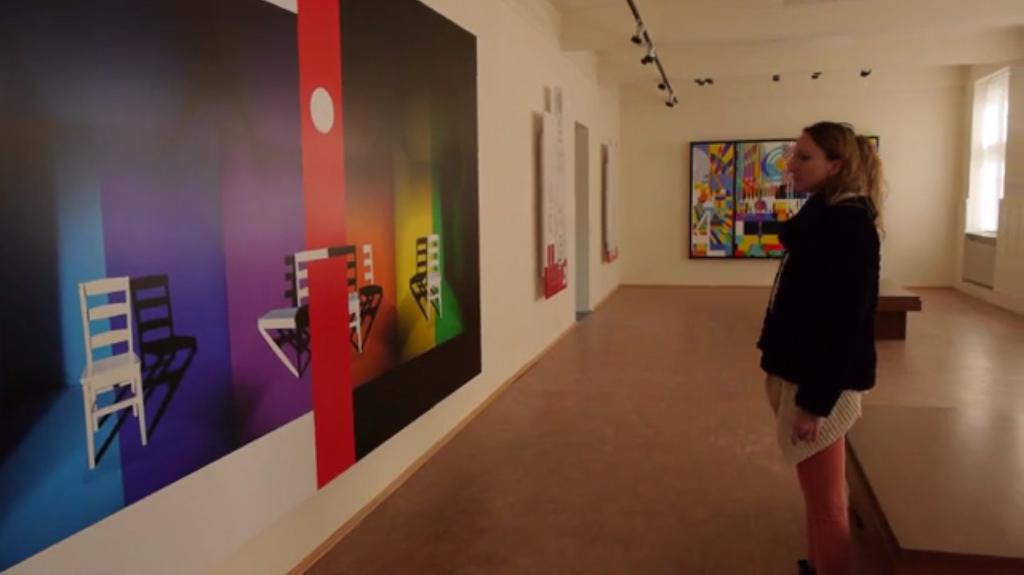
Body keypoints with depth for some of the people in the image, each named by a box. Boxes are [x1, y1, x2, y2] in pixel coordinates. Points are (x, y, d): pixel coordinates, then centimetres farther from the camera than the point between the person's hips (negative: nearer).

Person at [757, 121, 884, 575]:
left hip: (824, 383, -10)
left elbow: (845, 323, -22)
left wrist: (815, 402, -21)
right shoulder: (825, 216, 12)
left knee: (826, 503, 4)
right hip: (803, 371, 10)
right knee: (817, 496, 21)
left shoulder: (849, 226, -18)